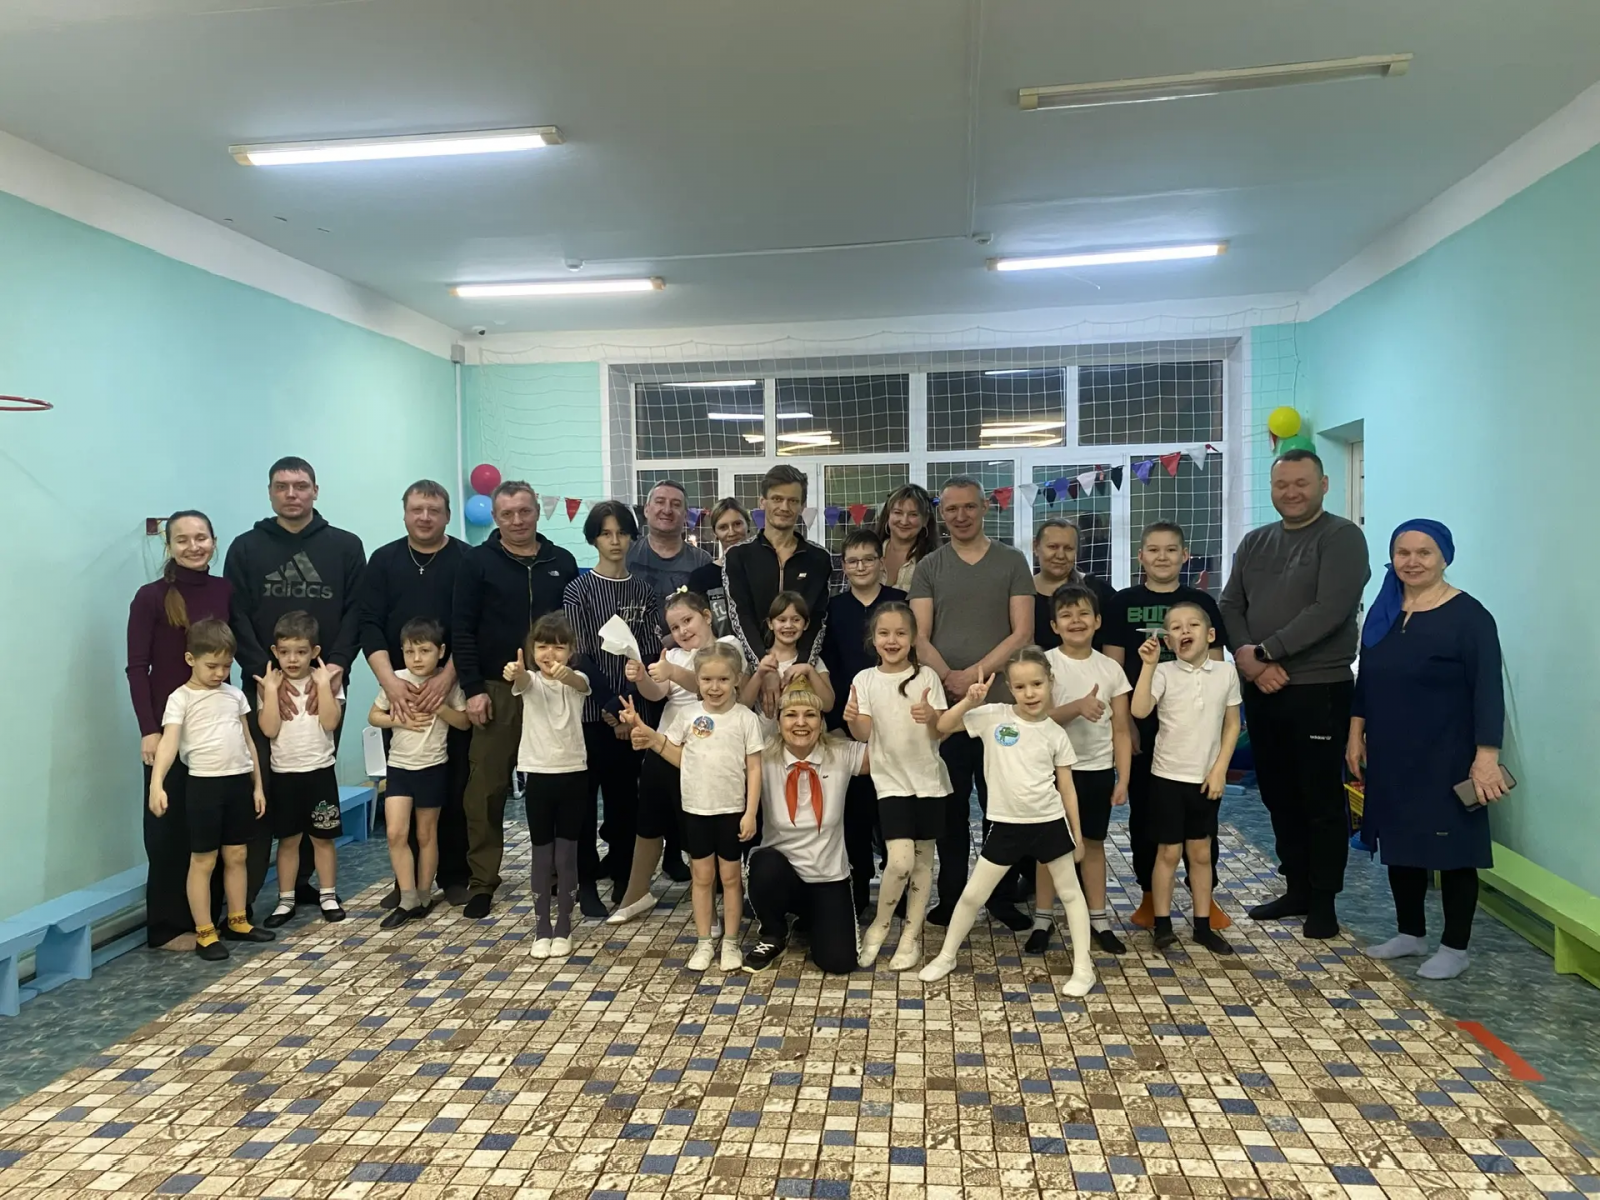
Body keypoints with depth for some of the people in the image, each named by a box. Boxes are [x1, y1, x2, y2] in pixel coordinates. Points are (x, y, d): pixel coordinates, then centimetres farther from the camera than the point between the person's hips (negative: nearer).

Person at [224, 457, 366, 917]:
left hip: (326, 685, 1)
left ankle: (301, 880, 21)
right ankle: (241, 896, 0)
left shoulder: (345, 546, 7)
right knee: (259, 789, -5)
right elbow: (237, 620, -1)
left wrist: (336, 666, -14)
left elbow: (357, 614, 0)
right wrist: (267, 677, -13)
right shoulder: (246, 548, 6)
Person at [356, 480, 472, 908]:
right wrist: (390, 680, -15)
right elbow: (369, 626, -1)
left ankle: (455, 876, 13)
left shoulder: (467, 561, 0)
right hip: (399, 690, 2)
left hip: (453, 689, -2)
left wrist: (446, 677, -19)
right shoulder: (383, 561, 8)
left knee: (455, 787, 2)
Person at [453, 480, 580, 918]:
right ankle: (483, 881, 12)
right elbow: (461, 630, -3)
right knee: (487, 789, 1)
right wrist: (473, 688, -10)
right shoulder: (477, 562, 0)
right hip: (496, 690, -2)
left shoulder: (562, 562, 8)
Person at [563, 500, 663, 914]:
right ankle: (586, 884, 11)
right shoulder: (579, 590, -1)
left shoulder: (644, 591, 7)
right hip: (590, 709, -2)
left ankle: (625, 879, 17)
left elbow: (652, 655, 2)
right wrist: (608, 706, -12)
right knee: (585, 796, 2)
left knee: (625, 795, 8)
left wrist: (629, 704, -11)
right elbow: (580, 656, -7)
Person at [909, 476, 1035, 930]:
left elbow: (1022, 634, -2)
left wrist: (974, 674, -13)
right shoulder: (929, 568, 8)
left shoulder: (1012, 563, 5)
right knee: (950, 808, 8)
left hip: (999, 702, -1)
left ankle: (1004, 900, 17)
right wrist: (951, 680, -16)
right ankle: (951, 899, 18)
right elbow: (919, 638, 0)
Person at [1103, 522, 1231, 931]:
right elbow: (1113, 669, 2)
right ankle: (1149, 895, 20)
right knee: (1143, 810, 8)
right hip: (1141, 724, 0)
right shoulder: (1124, 602, 3)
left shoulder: (1201, 602, 5)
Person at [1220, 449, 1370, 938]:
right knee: (1278, 795, 14)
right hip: (1260, 691, 6)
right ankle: (1296, 889, 27)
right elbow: (1229, 607, 8)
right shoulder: (1254, 542, 13)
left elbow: (1330, 610, -18)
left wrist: (1264, 652, -16)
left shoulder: (1342, 537, -7)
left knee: (1322, 799, 3)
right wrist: (1245, 657, -11)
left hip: (1319, 690, -6)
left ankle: (1323, 902, 15)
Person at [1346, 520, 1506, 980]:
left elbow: (1487, 691, -15)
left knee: (1451, 850, 4)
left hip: (1446, 759, -6)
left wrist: (1486, 756, -21)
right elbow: (1365, 679, 14)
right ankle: (1411, 932, 29)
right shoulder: (1382, 612, 7)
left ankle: (1454, 947, 17)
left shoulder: (1468, 616, -11)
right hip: (1391, 755, 6)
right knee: (1399, 843, 14)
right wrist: (1356, 734, 11)